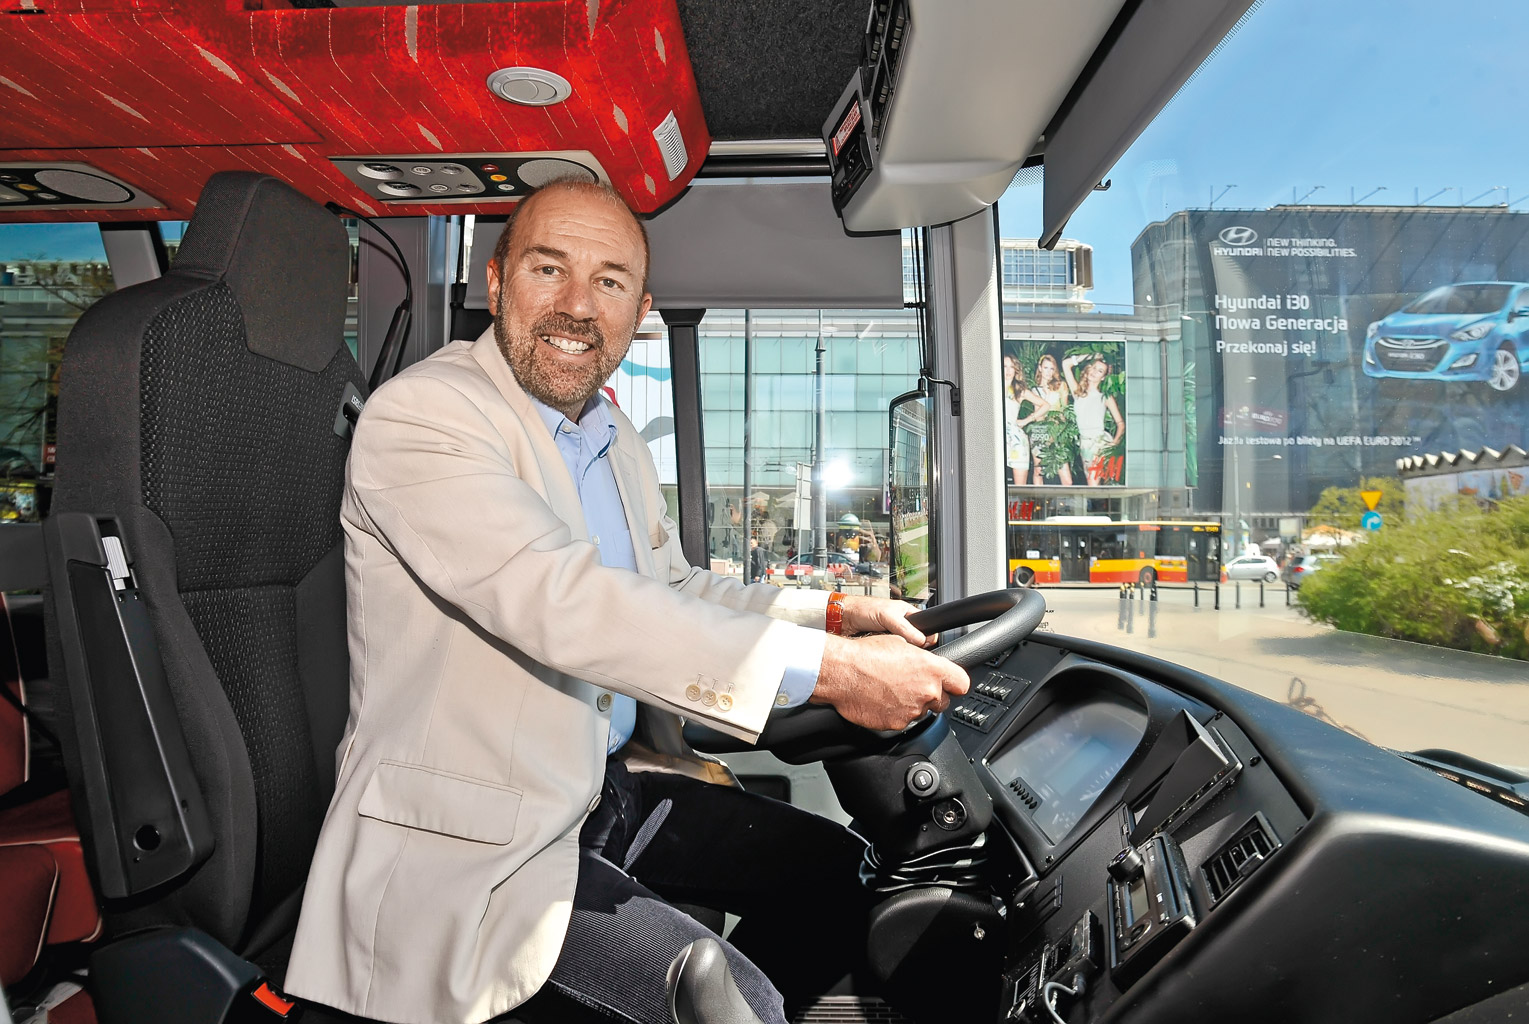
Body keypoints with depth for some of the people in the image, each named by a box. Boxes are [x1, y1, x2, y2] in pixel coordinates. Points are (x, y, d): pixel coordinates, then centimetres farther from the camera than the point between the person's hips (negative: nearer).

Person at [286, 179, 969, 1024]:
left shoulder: (619, 443, 11)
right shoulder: (419, 414, -17)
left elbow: (672, 593, 16)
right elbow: (560, 601, -30)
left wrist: (831, 612, 2)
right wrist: (826, 670, -31)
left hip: (613, 782, 8)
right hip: (471, 836, -7)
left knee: (838, 878, 8)